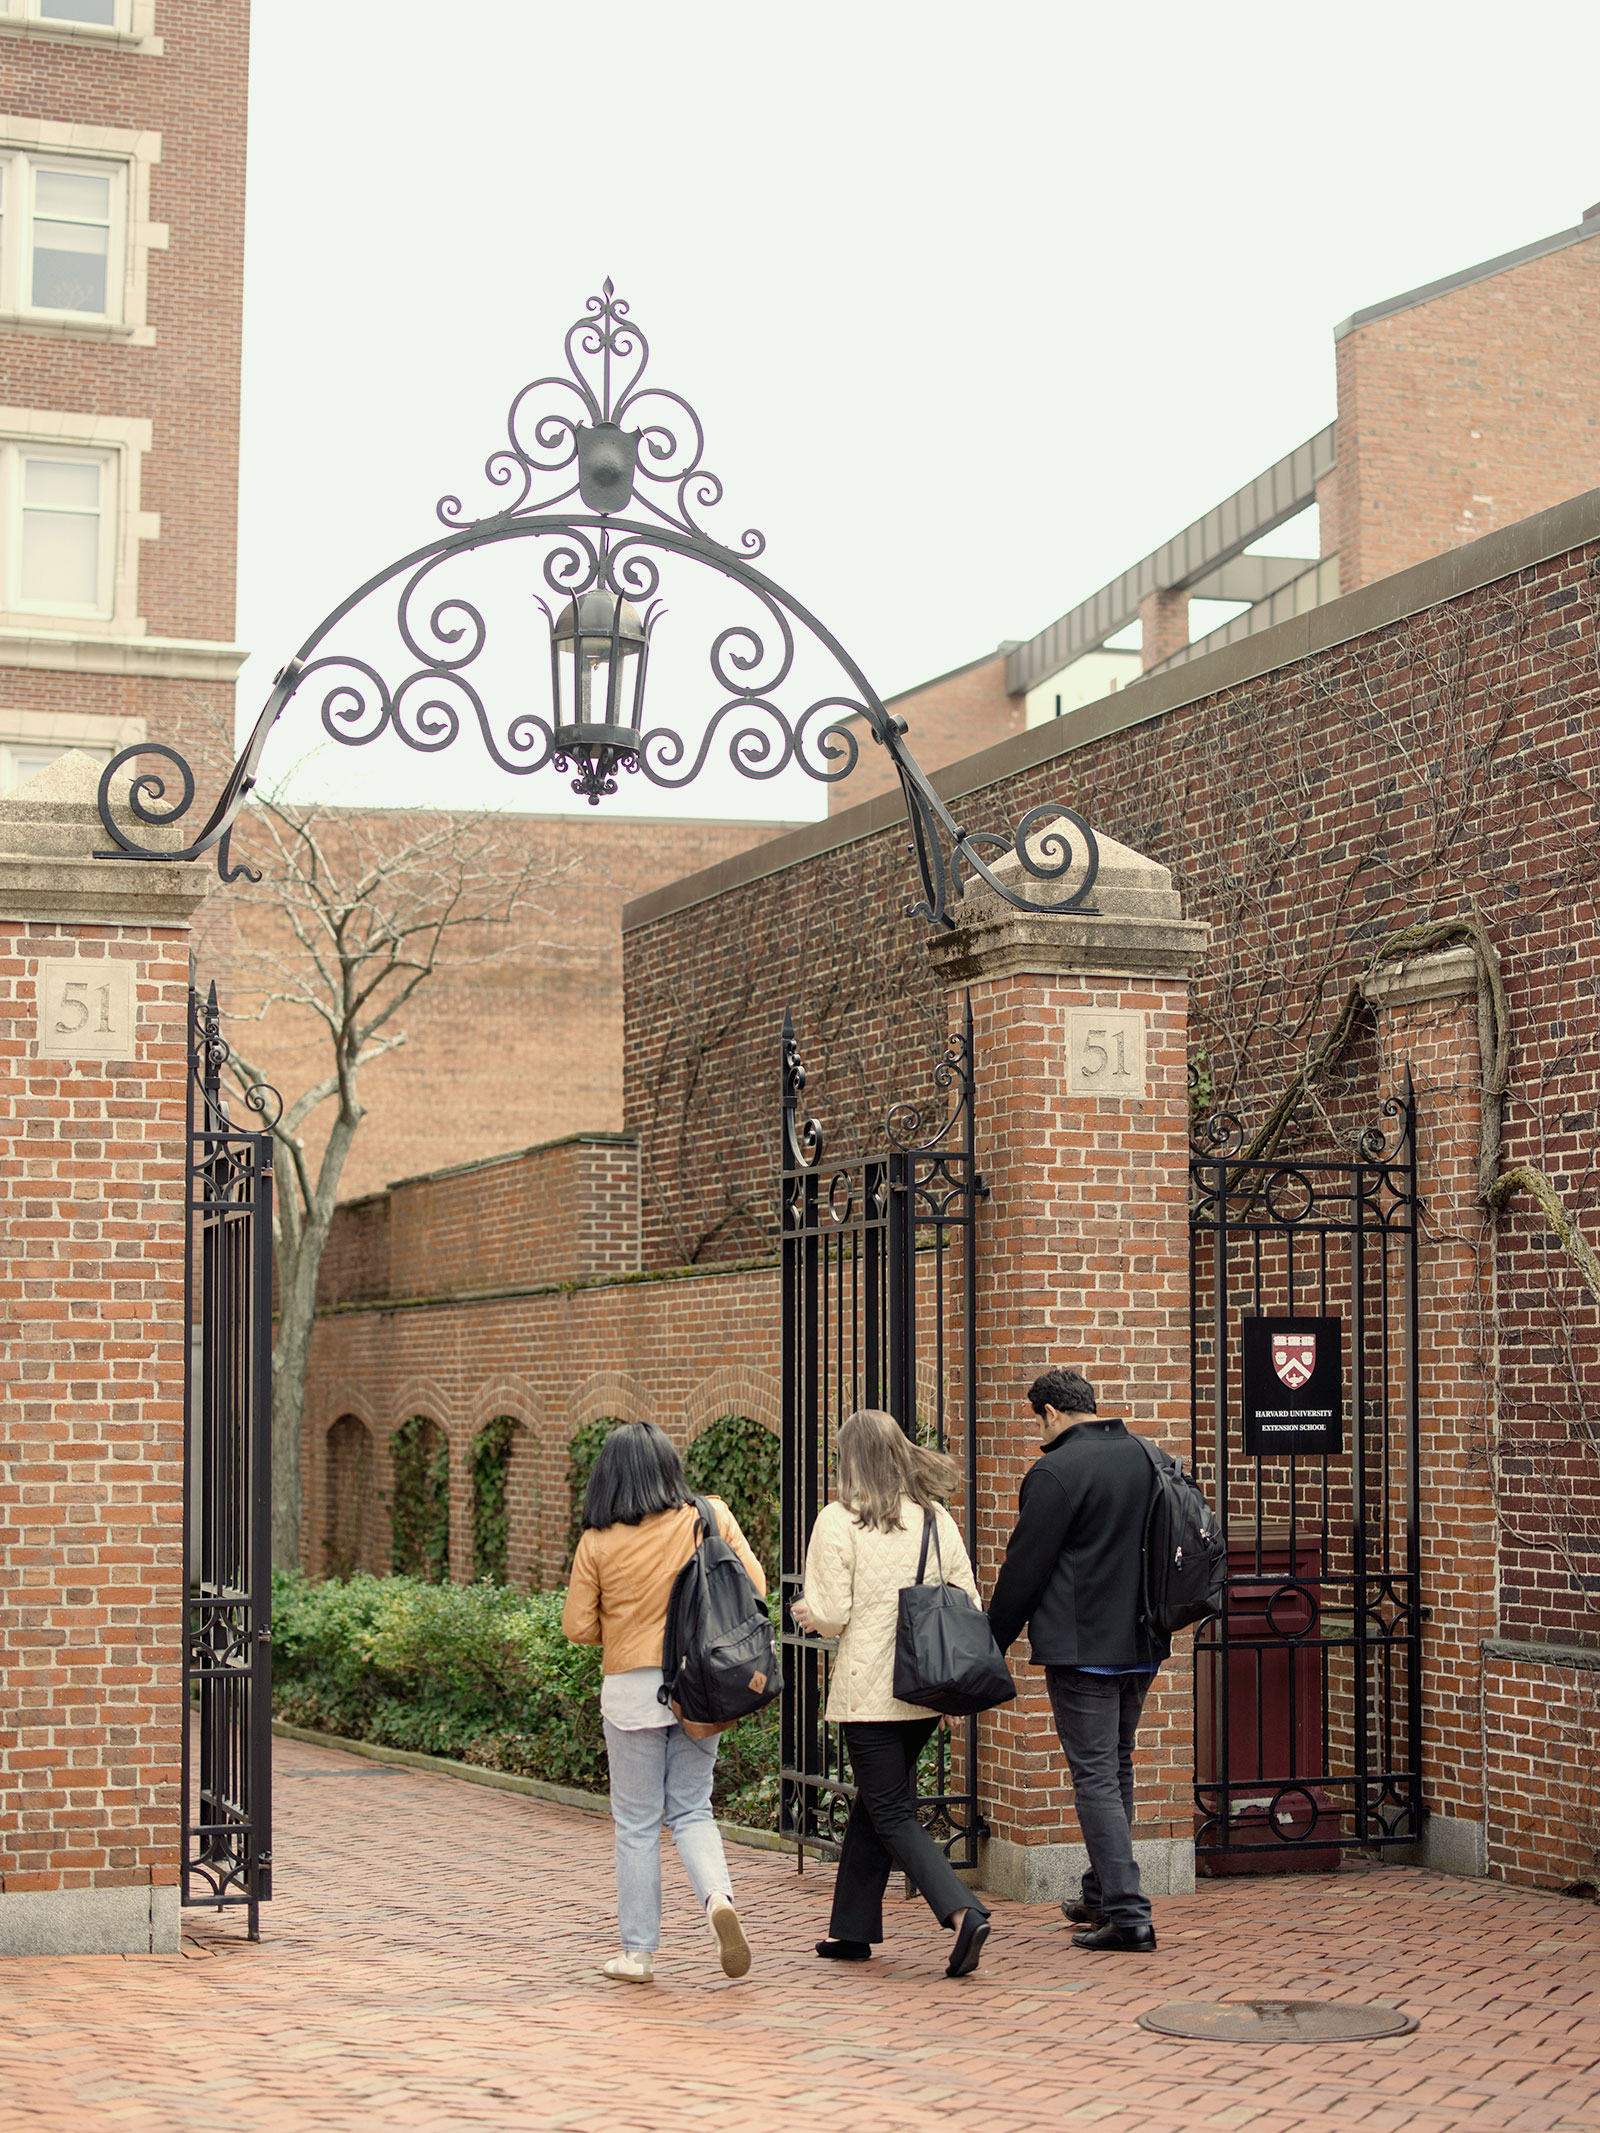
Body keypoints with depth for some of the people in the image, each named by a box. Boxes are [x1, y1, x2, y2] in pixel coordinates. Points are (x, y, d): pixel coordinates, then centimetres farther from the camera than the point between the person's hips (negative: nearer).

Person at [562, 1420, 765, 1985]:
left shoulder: (598, 1543, -8)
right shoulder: (711, 1519, -5)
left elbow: (577, 1626, -2)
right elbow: (754, 1588, -1)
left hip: (633, 1690, -2)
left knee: (637, 1824, 8)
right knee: (691, 1812, 14)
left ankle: (637, 1953, 11)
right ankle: (719, 1897, -12)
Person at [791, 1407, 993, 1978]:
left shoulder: (838, 1521, -10)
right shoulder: (937, 1519, 5)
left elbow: (831, 1614, -13)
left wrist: (804, 1612, 10)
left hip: (868, 1691, -6)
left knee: (892, 1815, -2)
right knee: (874, 1803, 20)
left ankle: (964, 1913, -20)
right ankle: (852, 1930, 27)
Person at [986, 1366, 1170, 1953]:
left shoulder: (1055, 1473, -14)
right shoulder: (1144, 1457, 9)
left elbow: (1024, 1569, -12)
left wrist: (992, 1642, -2)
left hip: (1082, 1648, -8)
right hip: (1141, 1643, 8)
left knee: (1095, 1777, -4)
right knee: (1117, 1768, 19)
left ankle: (1127, 1914, -9)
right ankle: (1102, 1895, 30)